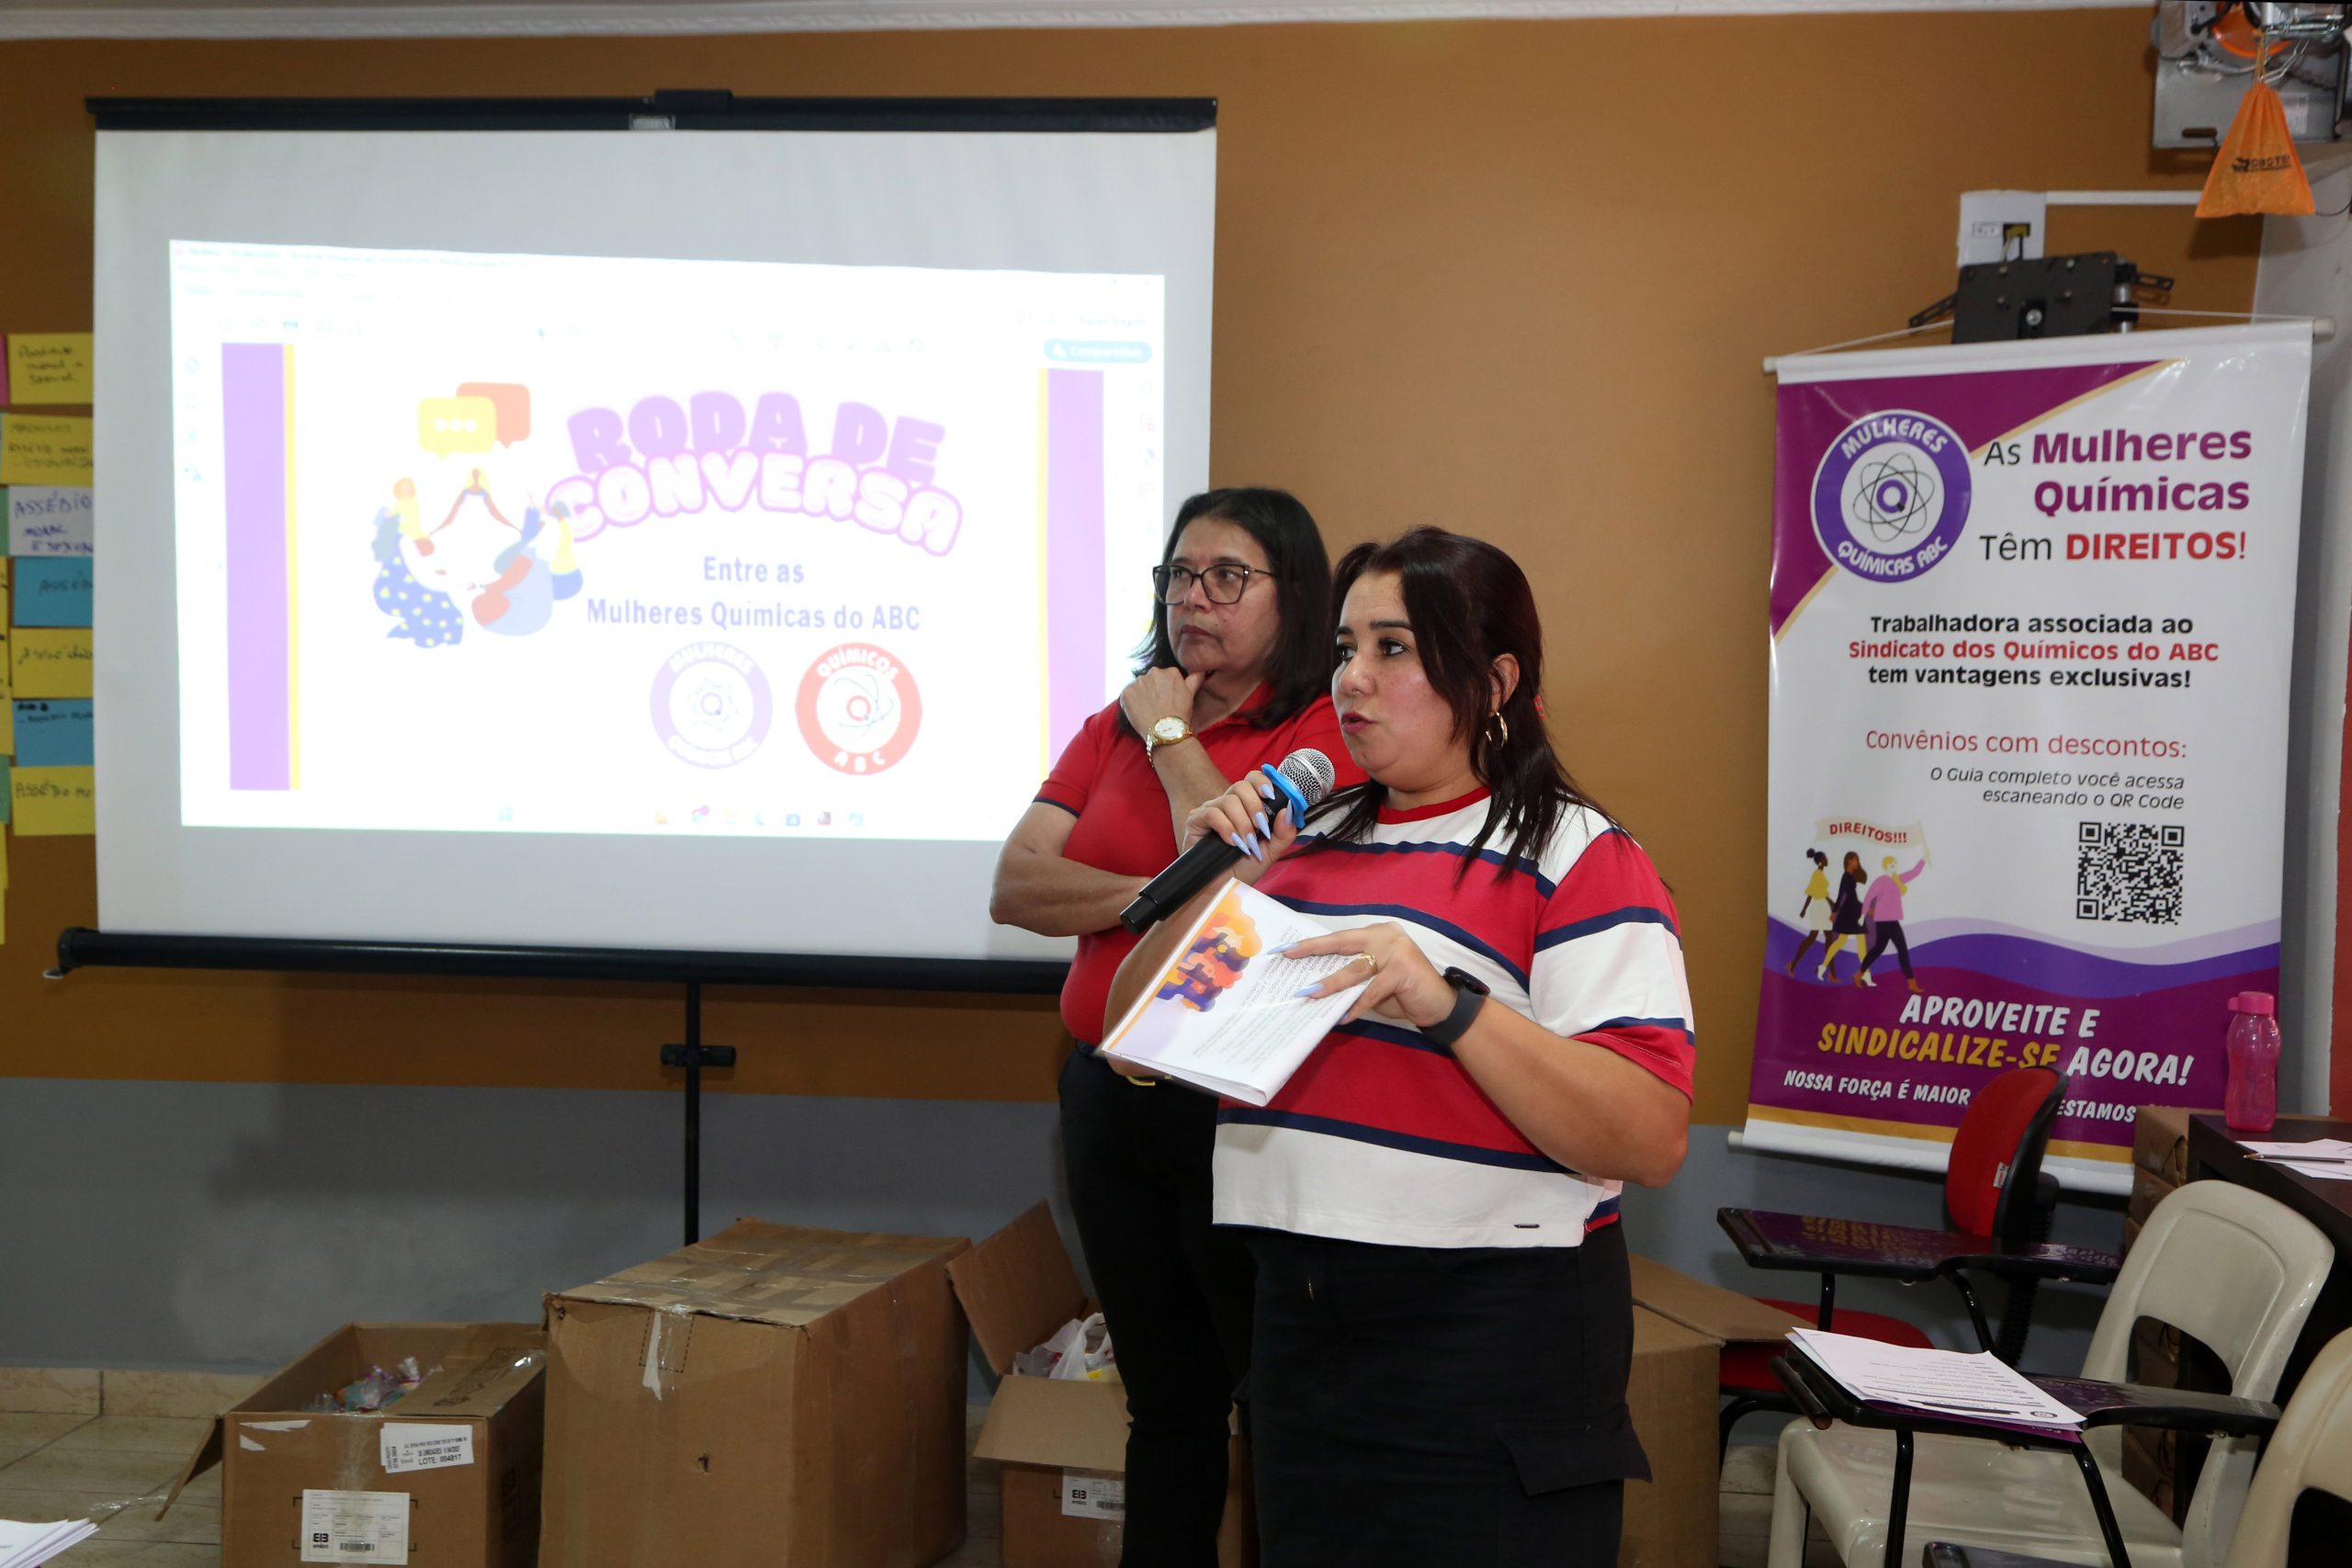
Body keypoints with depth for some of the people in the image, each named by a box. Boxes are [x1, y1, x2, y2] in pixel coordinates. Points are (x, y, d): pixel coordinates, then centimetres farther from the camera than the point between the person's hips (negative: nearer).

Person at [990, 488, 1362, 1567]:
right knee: (1164, 1398, 18)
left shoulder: (1326, 732, -8)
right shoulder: (1115, 726, 11)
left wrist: (1174, 739, -11)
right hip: (1109, 1098, 6)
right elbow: (1015, 886, 1)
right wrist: (1156, 897, -14)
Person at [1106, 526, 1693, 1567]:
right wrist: (1208, 888, -3)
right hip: (1298, 1316, 6)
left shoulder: (1575, 855, -9)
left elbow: (1653, 1143, -19)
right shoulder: (1307, 841, 10)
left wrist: (1447, 1003, -28)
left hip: (1490, 1333, -6)